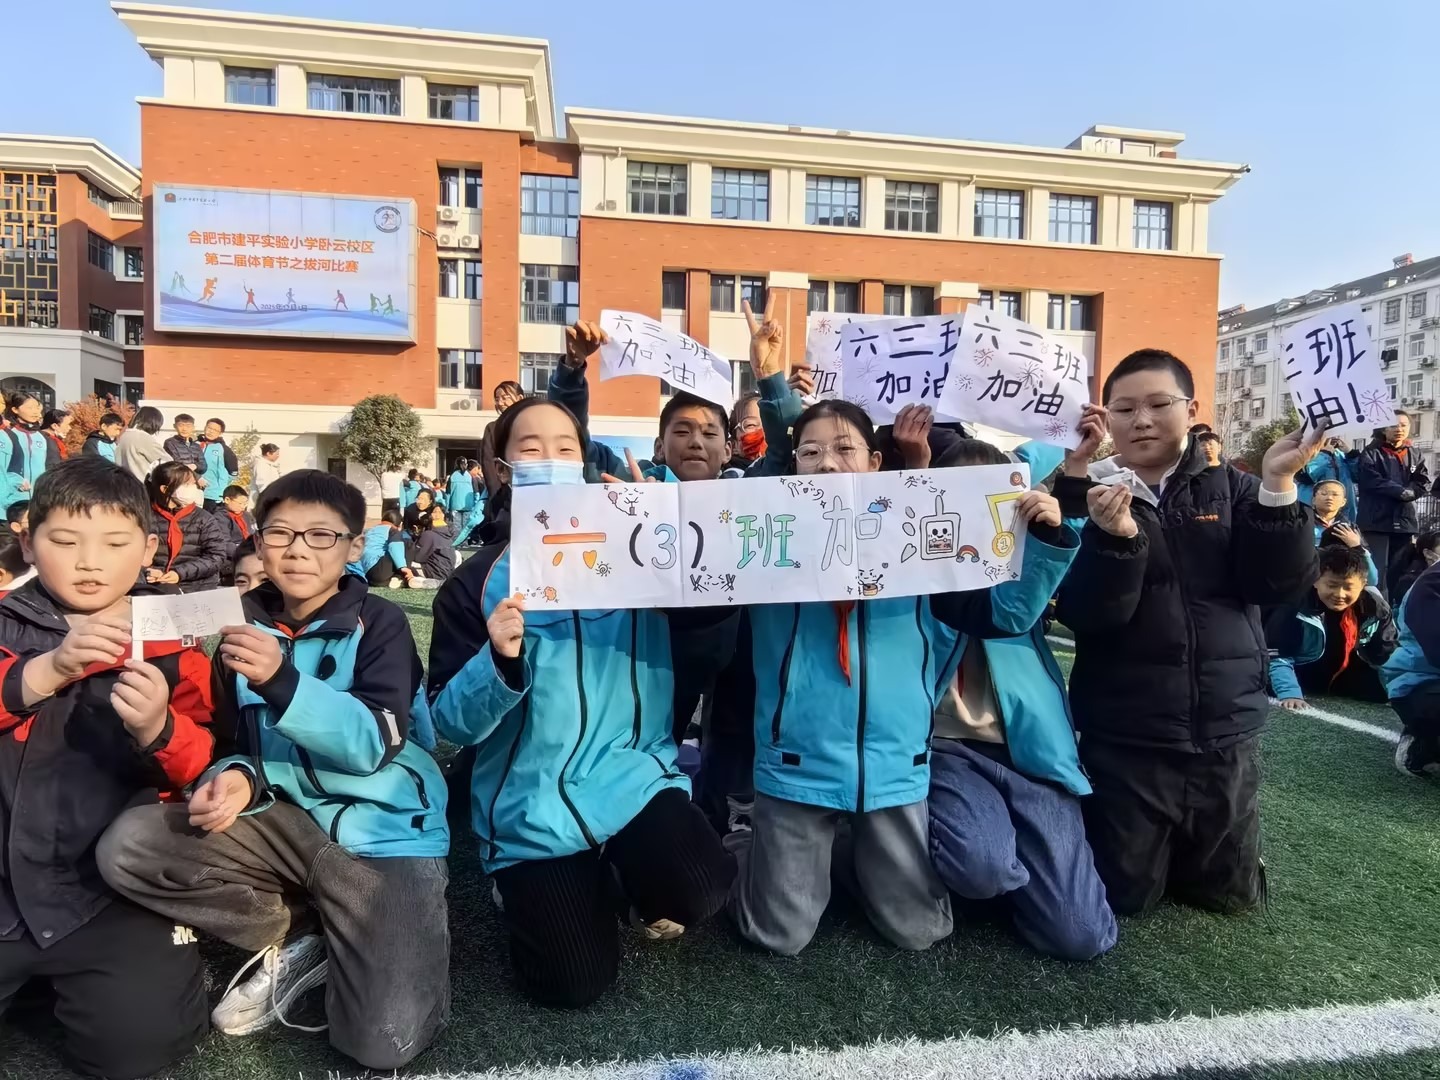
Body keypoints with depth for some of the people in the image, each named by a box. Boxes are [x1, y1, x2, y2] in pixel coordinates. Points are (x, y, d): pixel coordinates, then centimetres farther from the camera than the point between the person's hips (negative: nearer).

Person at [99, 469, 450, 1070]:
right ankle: (296, 941, 0)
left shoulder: (378, 623, -8)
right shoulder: (246, 628, 6)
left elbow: (372, 745, -20)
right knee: (126, 846, -18)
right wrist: (239, 778, -13)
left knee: (383, 1041, -21)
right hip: (286, 818, 5)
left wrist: (280, 680, -33)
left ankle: (299, 938, 12)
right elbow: (241, 744, 11)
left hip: (381, 829, -5)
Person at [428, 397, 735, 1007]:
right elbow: (451, 723, -7)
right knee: (575, 984, -2)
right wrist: (500, 661, -25)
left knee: (699, 892, -23)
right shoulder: (477, 581, -2)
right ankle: (548, 890, 29)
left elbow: (714, 608, -14)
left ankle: (633, 882, 12)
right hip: (534, 807, 0)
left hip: (632, 775, 1)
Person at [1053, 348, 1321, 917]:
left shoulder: (1231, 489, 1)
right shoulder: (1088, 497, -7)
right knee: (1124, 896, 10)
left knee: (1229, 893, 18)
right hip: (1125, 738, -2)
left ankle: (1165, 848, 46)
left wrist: (1279, 485, -19)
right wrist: (1116, 535, -34)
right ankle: (1132, 843, 40)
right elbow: (1084, 614, -18)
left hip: (1225, 731, 3)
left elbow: (1281, 584, -9)